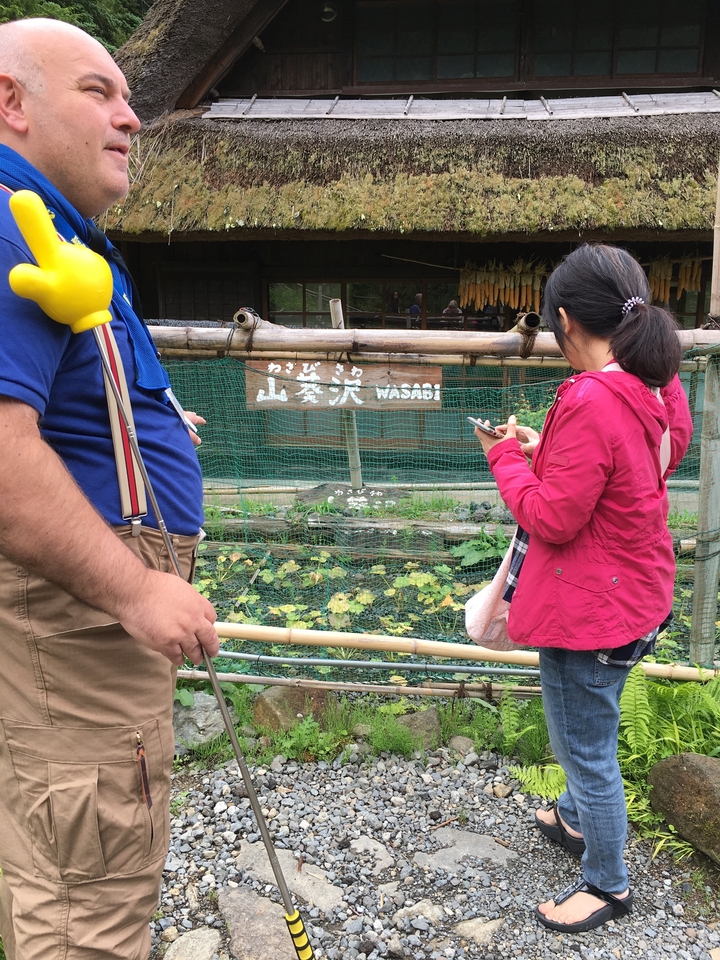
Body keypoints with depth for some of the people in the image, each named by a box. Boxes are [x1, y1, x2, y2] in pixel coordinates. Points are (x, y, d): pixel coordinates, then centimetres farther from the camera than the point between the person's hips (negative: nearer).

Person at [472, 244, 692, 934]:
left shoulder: (591, 401, -29)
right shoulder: (659, 386, 0)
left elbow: (552, 520, -23)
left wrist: (508, 460, -9)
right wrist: (545, 454, 5)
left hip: (590, 609, -10)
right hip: (632, 591, 10)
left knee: (584, 745, 11)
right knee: (585, 732, 30)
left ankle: (607, 883, 32)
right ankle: (578, 818, 53)